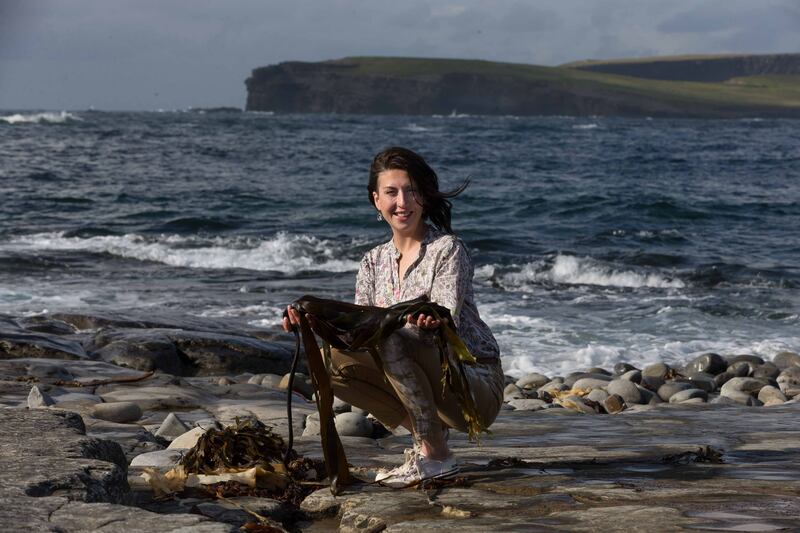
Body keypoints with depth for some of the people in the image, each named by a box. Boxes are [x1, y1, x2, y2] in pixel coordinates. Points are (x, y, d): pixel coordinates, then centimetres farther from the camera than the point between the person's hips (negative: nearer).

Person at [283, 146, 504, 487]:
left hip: (477, 385, -7)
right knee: (332, 360, -8)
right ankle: (428, 432, 2)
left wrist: (426, 322, -45)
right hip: (430, 390, 7)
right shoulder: (374, 262, 9)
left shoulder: (447, 249, -11)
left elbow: (446, 324, -22)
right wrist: (316, 321, -17)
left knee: (391, 340, -30)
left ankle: (436, 456, -22)